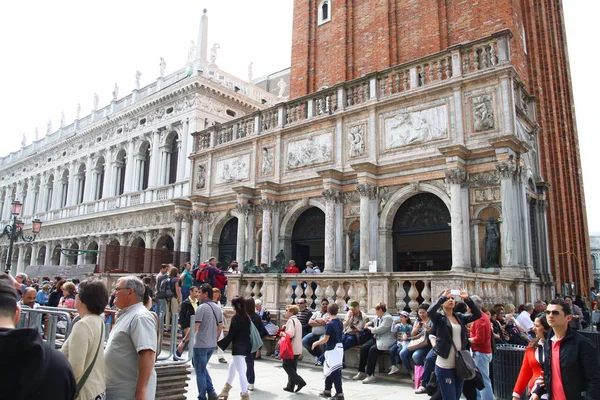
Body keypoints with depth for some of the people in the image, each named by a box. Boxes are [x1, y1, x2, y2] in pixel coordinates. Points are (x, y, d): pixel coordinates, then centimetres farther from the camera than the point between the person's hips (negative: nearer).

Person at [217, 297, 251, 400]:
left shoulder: (235, 318, -15)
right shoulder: (246, 317, 7)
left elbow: (230, 335, -15)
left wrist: (219, 343, -7)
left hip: (238, 348, -9)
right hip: (245, 346, 9)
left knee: (241, 372, -4)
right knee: (232, 367, 23)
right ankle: (225, 391, 36)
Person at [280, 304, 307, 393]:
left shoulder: (291, 320, -12)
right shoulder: (298, 321, 18)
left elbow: (290, 334, -23)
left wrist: (283, 334, -8)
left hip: (291, 348, -9)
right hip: (298, 349, 9)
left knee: (286, 365, -1)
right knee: (292, 367, 12)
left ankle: (300, 382, -8)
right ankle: (290, 386, 14)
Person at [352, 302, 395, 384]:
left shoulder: (388, 318, -14)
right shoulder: (378, 317, 15)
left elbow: (380, 329, -24)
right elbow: (374, 322, 39)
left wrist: (370, 328, -7)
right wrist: (369, 323, 16)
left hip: (385, 341, -9)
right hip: (376, 338, 9)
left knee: (372, 350, -29)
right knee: (363, 348, -9)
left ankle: (371, 375, -22)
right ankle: (361, 372, -3)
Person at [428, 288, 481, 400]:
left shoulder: (460, 317, 8)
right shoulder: (439, 317, -6)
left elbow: (477, 314, -3)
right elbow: (430, 312, -28)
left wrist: (467, 299, -12)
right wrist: (443, 297, -23)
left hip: (459, 365, 6)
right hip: (444, 366, -5)